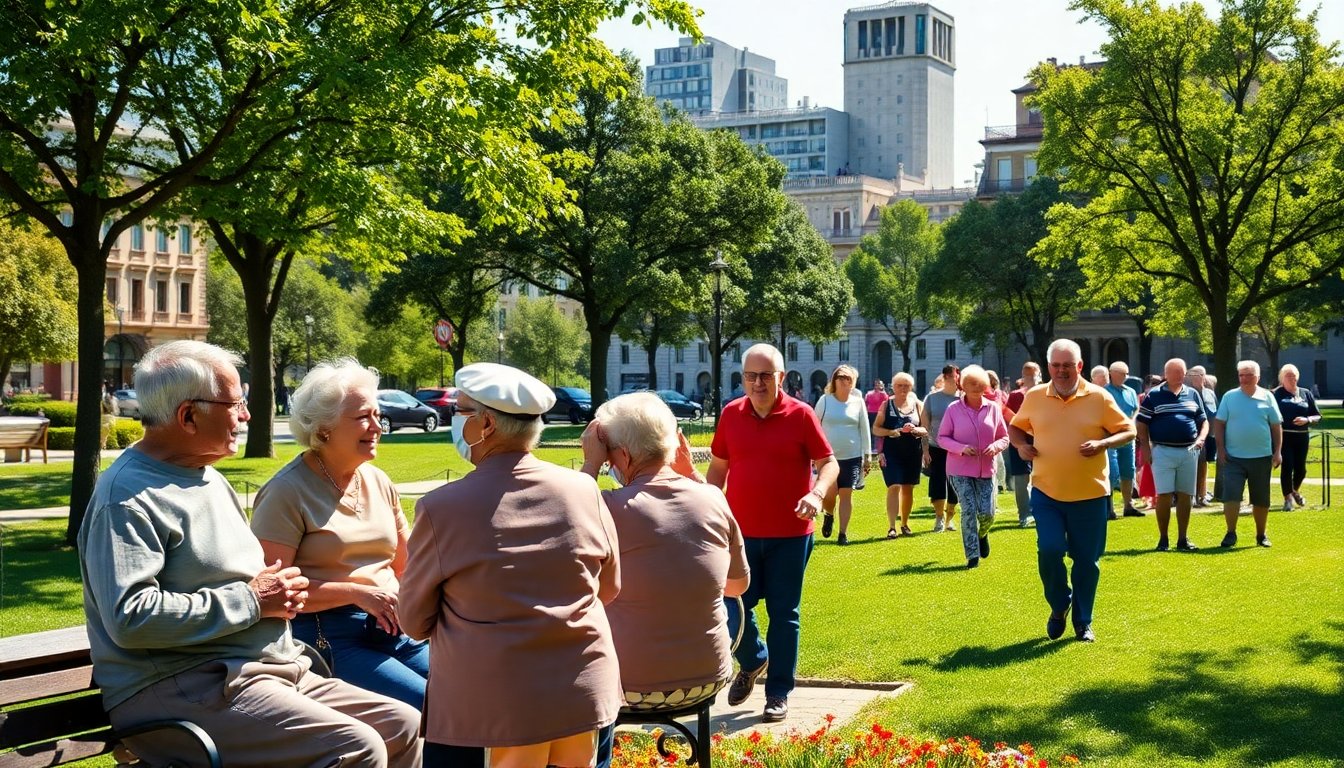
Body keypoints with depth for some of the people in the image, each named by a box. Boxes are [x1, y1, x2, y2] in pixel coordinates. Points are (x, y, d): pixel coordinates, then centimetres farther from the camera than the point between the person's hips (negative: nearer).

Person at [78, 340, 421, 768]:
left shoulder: (210, 478, 19)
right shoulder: (128, 495, -12)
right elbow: (130, 617, -24)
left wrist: (280, 594, 8)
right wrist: (251, 601, -16)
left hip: (269, 670, 10)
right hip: (180, 689, -10)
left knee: (404, 726, 1)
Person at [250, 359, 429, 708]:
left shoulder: (378, 482, 15)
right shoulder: (287, 492, -5)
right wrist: (356, 593, -17)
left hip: (392, 628, 7)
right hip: (328, 637, -6)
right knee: (430, 705, -24)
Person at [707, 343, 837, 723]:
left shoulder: (801, 415, -5)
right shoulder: (731, 415, 4)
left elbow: (829, 463, -4)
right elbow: (718, 467, 13)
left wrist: (817, 494, -23)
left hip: (789, 535, -2)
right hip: (741, 532, 2)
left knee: (784, 614, 5)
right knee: (735, 608, 3)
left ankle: (779, 693, 16)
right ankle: (752, 662, 34)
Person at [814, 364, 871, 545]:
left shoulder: (857, 402, 4)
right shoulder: (825, 401, 0)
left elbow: (864, 430, 8)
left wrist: (866, 456, 7)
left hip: (852, 456, 1)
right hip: (828, 456, -1)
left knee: (846, 494, -1)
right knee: (830, 493, -8)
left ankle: (843, 533, 7)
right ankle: (828, 515, 25)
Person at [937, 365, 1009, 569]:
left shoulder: (993, 408, 0)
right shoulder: (953, 409, -5)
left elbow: (1004, 437, 9)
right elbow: (942, 437, -1)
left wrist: (996, 446, -14)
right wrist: (961, 448, -17)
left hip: (985, 470, 2)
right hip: (960, 469, -2)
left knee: (987, 513, -3)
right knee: (969, 510, -9)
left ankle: (982, 534, 33)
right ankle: (972, 555, 0)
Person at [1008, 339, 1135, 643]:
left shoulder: (1099, 397, -4)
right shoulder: (1034, 397, 1)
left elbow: (1128, 431, 0)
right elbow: (1015, 427, 16)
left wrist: (1103, 444, -18)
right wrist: (1021, 445, -6)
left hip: (1090, 494, 0)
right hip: (1046, 492, 1)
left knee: (1087, 560, 6)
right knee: (1049, 550, -13)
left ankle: (1083, 622, 22)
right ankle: (1059, 605, 15)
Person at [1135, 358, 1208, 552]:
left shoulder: (1193, 395, 11)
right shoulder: (1154, 395, 0)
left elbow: (1203, 421, 17)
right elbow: (1141, 423, 0)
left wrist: (1201, 438, -2)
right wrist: (1145, 447, -9)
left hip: (1189, 451, 3)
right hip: (1163, 451, -3)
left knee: (1185, 496, 6)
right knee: (1164, 495, -6)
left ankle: (1183, 539, 14)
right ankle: (1163, 539, 2)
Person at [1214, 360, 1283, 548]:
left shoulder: (1267, 397, 3)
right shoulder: (1229, 397, 2)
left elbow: (1276, 426, 6)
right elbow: (1219, 423, 3)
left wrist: (1278, 451, 0)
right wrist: (1221, 449, -5)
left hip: (1261, 457, 1)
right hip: (1234, 457, -1)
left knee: (1261, 499, 10)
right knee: (1230, 495, -10)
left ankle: (1261, 535, 24)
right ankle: (1231, 533, -2)